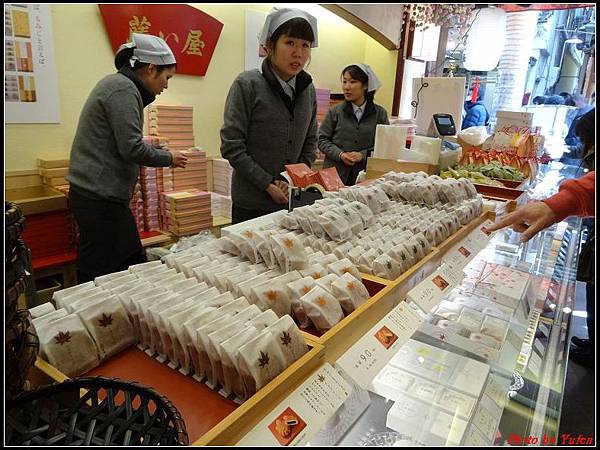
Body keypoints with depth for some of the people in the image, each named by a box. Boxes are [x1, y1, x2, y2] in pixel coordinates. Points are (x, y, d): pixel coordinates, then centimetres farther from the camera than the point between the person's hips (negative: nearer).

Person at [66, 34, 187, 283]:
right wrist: (168, 158, -5)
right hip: (100, 197, -10)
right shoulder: (123, 89, -13)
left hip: (100, 193, 10)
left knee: (134, 262, 15)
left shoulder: (118, 84, 18)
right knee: (97, 276, -1)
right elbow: (131, 149, -20)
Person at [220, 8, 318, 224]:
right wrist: (268, 184, -14)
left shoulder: (308, 90, 5)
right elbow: (231, 146, -12)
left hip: (293, 201, 4)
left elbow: (310, 141, 11)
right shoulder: (247, 84, -9)